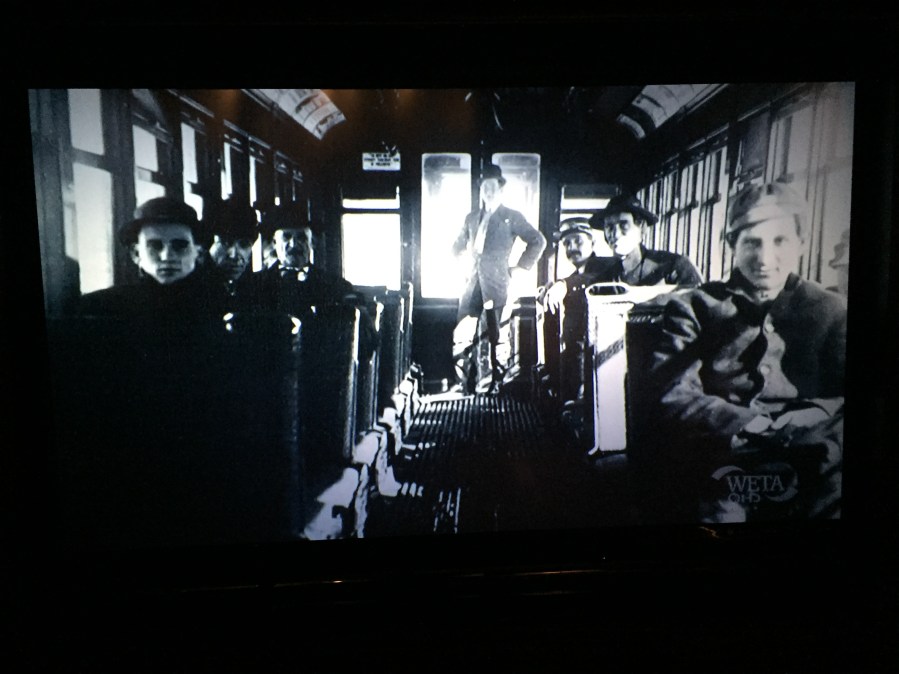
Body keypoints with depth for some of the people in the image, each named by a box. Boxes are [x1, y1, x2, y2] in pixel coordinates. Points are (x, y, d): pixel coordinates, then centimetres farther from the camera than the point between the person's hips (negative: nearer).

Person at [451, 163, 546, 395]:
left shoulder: (512, 217, 4)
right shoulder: (471, 218, 18)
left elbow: (538, 241, 0)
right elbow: (458, 246, 29)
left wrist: (519, 267, -2)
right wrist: (468, 261, 13)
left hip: (497, 284, -4)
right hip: (472, 282, 4)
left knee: (498, 337, -2)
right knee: (461, 336, 1)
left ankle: (497, 385, 7)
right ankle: (464, 383, 11)